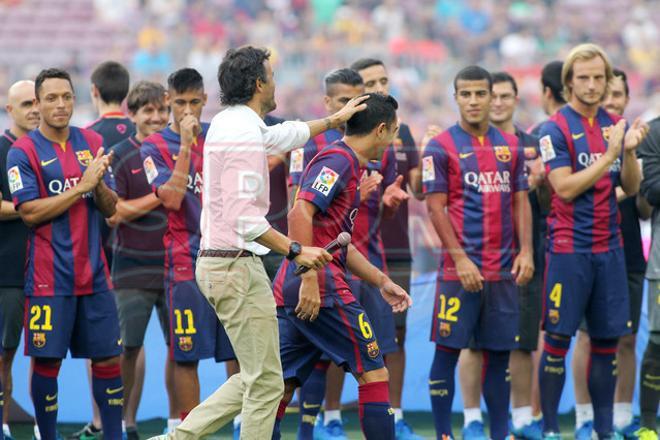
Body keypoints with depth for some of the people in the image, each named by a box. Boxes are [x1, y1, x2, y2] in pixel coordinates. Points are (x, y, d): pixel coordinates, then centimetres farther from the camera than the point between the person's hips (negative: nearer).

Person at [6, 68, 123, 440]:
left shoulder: (92, 143, 10)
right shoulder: (24, 151, -4)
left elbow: (111, 208, 11)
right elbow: (30, 212, -14)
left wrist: (99, 184, -10)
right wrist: (80, 186, -17)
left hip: (94, 274, 4)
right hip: (49, 278, -4)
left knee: (108, 357, 4)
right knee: (46, 360, -1)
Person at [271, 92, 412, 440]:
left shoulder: (345, 163, 22)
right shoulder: (339, 160, -9)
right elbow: (300, 213, -22)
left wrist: (382, 282, 30)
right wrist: (309, 278, -26)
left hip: (292, 292, 10)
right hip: (319, 287, -10)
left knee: (282, 384, 7)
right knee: (373, 372, -1)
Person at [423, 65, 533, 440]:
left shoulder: (510, 146, 12)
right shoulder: (441, 147, -2)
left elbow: (520, 202, 13)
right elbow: (436, 207, -6)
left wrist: (526, 250, 0)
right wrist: (460, 258, -14)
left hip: (505, 269, 4)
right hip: (461, 268, -4)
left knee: (499, 353, 8)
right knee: (448, 349, -3)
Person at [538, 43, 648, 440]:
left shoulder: (615, 125, 10)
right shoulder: (556, 129, -7)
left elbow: (631, 188, 9)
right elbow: (565, 188, -14)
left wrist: (630, 151, -9)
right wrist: (609, 154, -18)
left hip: (609, 249, 5)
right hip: (569, 249, -5)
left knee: (608, 340, 8)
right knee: (558, 339, -2)